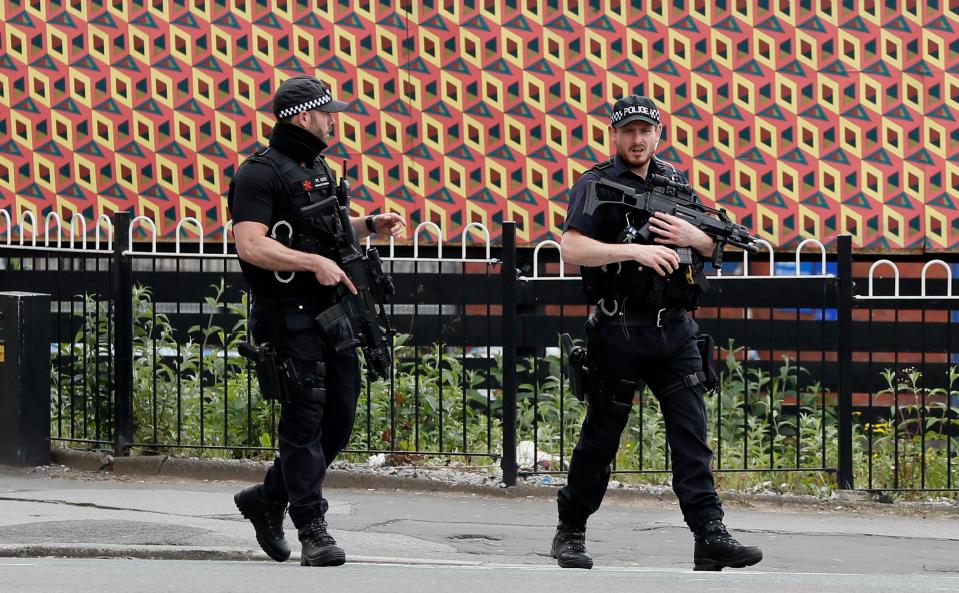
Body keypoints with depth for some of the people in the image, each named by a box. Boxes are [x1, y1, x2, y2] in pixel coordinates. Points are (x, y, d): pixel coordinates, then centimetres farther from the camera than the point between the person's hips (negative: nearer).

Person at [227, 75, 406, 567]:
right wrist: (314, 262, -24)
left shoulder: (319, 168, 17)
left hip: (332, 314, 9)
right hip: (290, 318, -9)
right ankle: (312, 531, 0)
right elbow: (250, 245, -22)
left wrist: (370, 225, 15)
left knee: (339, 420, 11)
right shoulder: (261, 172, -12)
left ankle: (267, 499, 26)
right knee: (304, 421, -5)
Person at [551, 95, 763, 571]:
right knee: (600, 436, 4)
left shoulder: (676, 182, 13)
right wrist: (635, 251, -25)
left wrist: (692, 236, -4)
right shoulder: (596, 186, -4)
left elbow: (713, 245, 20)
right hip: (620, 331, -4)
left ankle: (710, 536, -8)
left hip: (675, 330, 4)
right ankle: (570, 532, 18)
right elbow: (570, 248, -17)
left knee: (691, 432, -3)